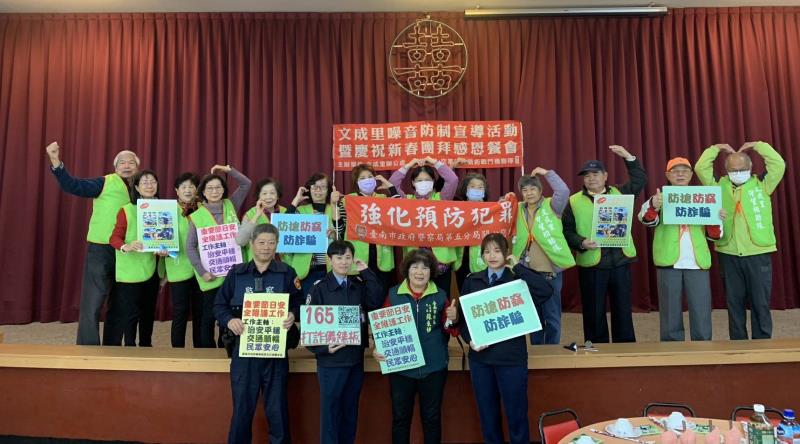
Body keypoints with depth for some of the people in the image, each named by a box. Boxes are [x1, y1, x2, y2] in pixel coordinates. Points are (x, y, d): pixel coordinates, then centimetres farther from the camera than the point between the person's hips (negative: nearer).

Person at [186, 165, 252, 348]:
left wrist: (229, 170, -6)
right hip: (211, 275, -3)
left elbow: (246, 184, 7)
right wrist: (202, 271, -13)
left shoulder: (230, 206, 5)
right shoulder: (196, 216, -3)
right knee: (209, 315, 5)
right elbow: (190, 247, -5)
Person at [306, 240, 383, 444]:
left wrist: (366, 273, -9)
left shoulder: (359, 285, 8)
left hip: (356, 359, 4)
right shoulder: (320, 288, -6)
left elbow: (376, 303, -8)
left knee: (350, 409, 15)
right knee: (330, 409, 3)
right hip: (331, 360, -4)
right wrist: (322, 348, -18)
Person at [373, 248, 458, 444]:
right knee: (400, 417, 13)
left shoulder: (440, 295, 1)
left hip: (433, 367, 0)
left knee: (432, 417, 14)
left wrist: (453, 319, -17)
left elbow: (449, 330, 4)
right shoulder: (394, 294, -1)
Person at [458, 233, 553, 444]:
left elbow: (546, 291, -23)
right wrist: (469, 340, -9)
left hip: (511, 357, -3)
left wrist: (518, 266, -16)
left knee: (516, 412, 8)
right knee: (486, 412, 15)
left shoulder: (517, 280, -5)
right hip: (480, 357, 3)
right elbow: (462, 317, 8)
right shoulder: (472, 281, 4)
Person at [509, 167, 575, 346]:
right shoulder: (518, 210, 8)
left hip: (551, 271, -4)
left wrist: (547, 173, -14)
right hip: (528, 273, 4)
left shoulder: (551, 206, -3)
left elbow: (564, 192, -19)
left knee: (552, 315, 6)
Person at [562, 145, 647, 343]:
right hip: (591, 264, -2)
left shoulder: (619, 193, 12)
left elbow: (640, 180, 8)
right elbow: (567, 231, -2)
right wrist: (581, 243, -19)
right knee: (594, 313, 5)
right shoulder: (574, 201, 3)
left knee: (623, 310, 9)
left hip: (620, 261, 2)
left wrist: (628, 157, 1)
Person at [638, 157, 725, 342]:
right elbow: (647, 219, -14)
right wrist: (653, 206, -36)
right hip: (669, 262, -2)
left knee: (702, 314, 5)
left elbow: (713, 235, 14)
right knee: (671, 314, 5)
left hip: (697, 263, 2)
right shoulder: (661, 199, 7)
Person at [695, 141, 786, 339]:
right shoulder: (719, 186, 8)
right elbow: (701, 168, 0)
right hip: (729, 255, 1)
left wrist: (758, 145, 2)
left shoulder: (762, 185, 6)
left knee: (760, 303, 4)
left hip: (758, 254, -1)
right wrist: (716, 148, 7)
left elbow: (779, 165, -6)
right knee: (734, 303, 9)